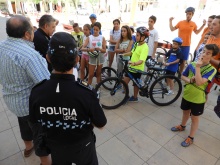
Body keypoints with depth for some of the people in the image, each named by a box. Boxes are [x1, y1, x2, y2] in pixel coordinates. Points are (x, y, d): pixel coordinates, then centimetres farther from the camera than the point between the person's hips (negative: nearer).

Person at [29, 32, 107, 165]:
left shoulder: (36, 92, -25)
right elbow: (101, 124, -18)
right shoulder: (87, 93, -35)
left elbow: (35, 121, -5)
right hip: (83, 147, -2)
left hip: (55, 147, 2)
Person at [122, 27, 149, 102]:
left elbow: (141, 60, -34)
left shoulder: (145, 47, -22)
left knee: (136, 84, 6)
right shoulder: (137, 44, 5)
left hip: (138, 69, -8)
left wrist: (134, 63, -52)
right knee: (124, 82, 11)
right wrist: (124, 54, 5)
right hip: (131, 67, 8)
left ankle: (135, 97, 26)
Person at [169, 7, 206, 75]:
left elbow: (197, 32, 19)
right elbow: (172, 29, 0)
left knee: (183, 61, 8)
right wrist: (170, 21, -5)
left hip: (186, 45, 2)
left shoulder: (193, 24, 3)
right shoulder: (180, 22, -3)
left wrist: (203, 25, 13)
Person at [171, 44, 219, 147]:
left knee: (194, 118, 12)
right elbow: (183, 76, 5)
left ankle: (191, 138, 28)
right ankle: (182, 126, 51)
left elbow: (199, 82, -30)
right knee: (185, 112, 25)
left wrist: (198, 67, -27)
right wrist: (189, 80, -16)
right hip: (186, 94, 4)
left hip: (198, 99, -4)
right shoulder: (192, 64, -5)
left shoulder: (211, 70, -17)